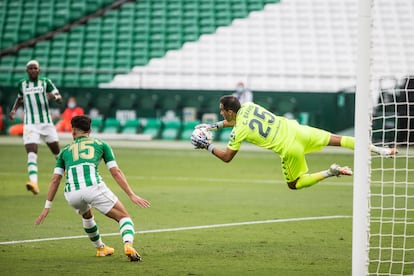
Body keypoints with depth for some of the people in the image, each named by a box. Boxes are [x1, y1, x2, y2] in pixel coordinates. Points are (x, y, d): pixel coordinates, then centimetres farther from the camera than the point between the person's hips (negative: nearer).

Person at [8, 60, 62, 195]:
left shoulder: (45, 82, 1)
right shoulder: (22, 84, 8)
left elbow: (60, 99, -4)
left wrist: (54, 96, -27)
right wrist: (13, 110, 10)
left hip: (46, 122, 0)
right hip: (30, 125, 0)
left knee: (57, 152, 11)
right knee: (31, 154, -18)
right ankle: (34, 183, -30)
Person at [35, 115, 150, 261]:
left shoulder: (65, 150, 28)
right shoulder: (101, 144, 24)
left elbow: (55, 180, 20)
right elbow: (116, 172, 16)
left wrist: (47, 207, 23)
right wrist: (132, 195, 17)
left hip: (72, 193, 3)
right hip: (94, 186, -3)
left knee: (87, 215, 37)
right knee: (123, 217, 10)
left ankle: (100, 248, 45)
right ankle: (128, 245, -19)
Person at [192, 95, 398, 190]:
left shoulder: (238, 132, -14)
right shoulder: (247, 106, 4)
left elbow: (227, 157, -4)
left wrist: (207, 146, 6)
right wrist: (214, 126, 25)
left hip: (289, 149, -6)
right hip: (294, 129, 6)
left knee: (294, 184, 16)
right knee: (335, 140, 12)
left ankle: (330, 173, -3)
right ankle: (378, 149, 6)